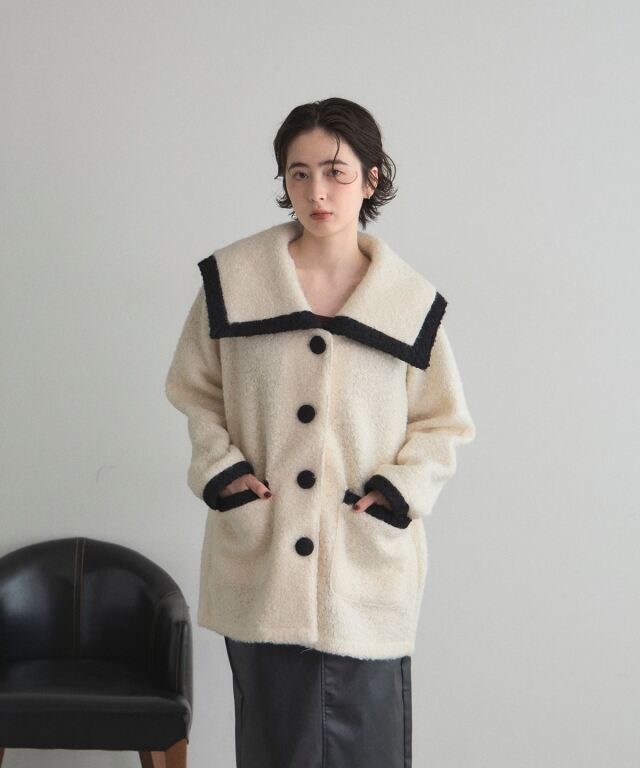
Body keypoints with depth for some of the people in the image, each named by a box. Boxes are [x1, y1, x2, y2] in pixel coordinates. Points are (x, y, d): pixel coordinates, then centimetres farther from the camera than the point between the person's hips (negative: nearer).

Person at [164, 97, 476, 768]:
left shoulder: (411, 302, -1)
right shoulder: (232, 279, -1)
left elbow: (443, 422, 9)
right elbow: (195, 389, 11)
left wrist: (403, 486, -7)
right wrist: (220, 467, -4)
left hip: (368, 567, 0)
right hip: (260, 562, 0)